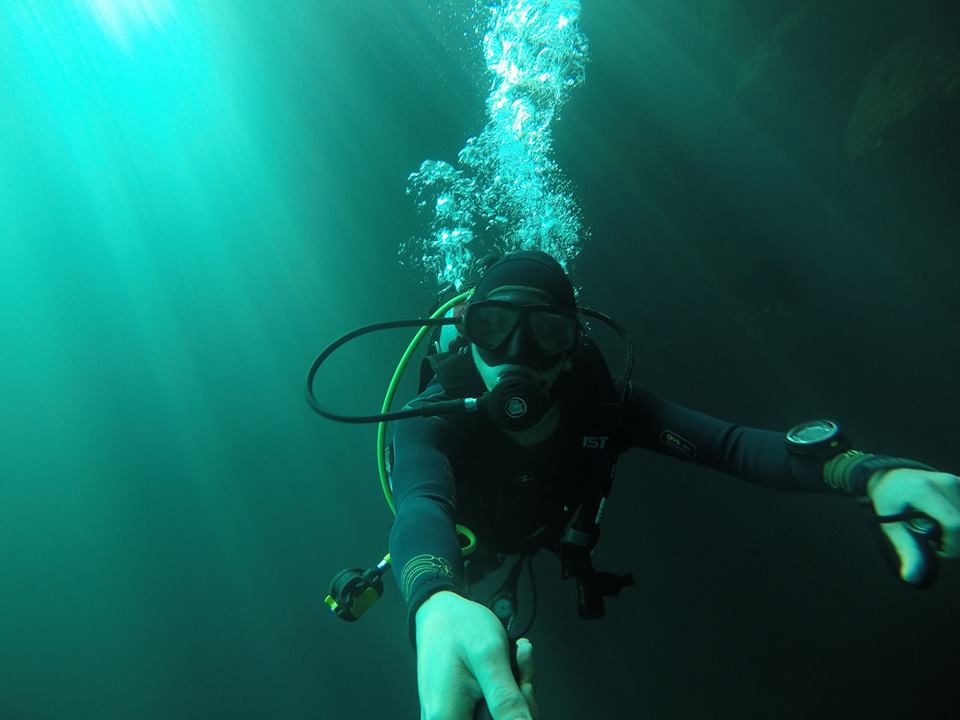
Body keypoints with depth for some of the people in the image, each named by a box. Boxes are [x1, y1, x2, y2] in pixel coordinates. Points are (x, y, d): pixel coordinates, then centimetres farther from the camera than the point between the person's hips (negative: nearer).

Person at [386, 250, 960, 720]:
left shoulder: (601, 402, -37)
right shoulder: (433, 418, -43)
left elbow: (729, 443, -47)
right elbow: (421, 507, -62)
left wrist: (871, 471, -66)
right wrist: (437, 606, -87)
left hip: (548, 531, 2)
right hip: (467, 536, -1)